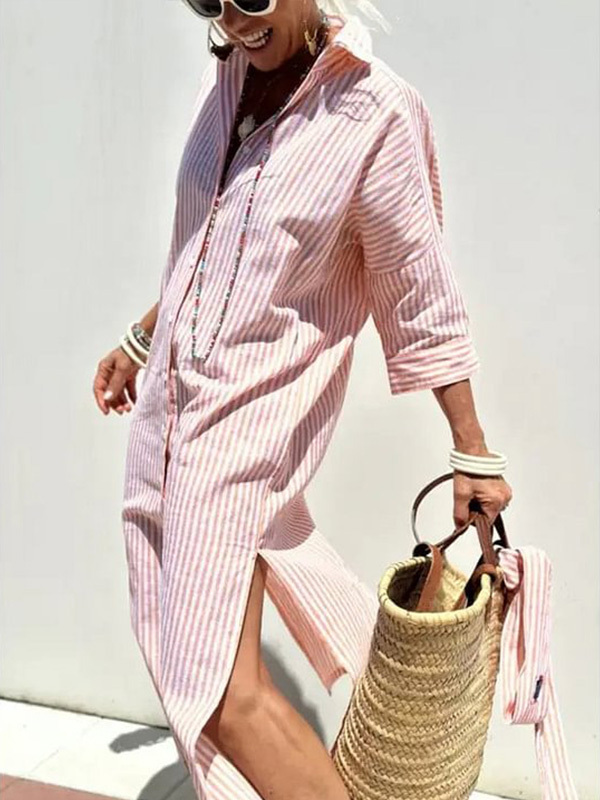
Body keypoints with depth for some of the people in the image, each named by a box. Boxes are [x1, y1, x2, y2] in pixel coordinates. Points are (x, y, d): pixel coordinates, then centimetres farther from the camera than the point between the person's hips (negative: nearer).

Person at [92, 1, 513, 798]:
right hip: (167, 403, 7)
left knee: (227, 697, -13)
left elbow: (421, 299, -7)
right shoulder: (224, 80, 7)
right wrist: (141, 339, 27)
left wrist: (474, 452, -4)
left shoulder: (375, 114, -13)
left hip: (250, 418, -7)